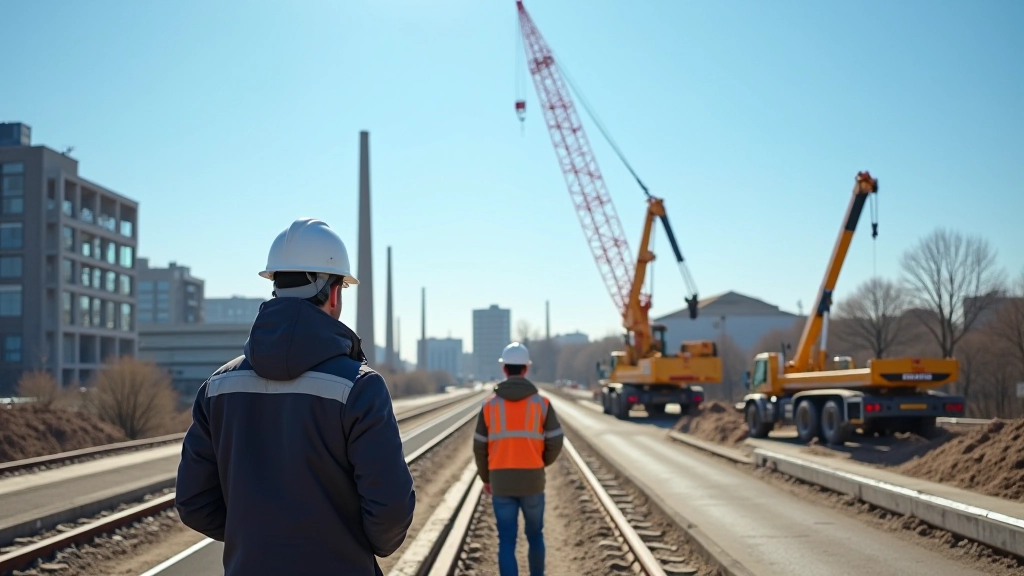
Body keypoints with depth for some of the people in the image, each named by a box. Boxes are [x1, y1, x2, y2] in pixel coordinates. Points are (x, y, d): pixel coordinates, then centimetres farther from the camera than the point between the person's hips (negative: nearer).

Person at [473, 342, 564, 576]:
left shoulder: (490, 405, -2)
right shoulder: (542, 404, -4)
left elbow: (480, 448, 1)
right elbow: (555, 443, -4)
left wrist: (486, 478, 18)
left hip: (501, 482, 0)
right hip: (532, 482, 0)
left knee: (507, 541, 4)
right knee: (534, 535, 20)